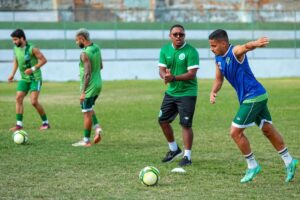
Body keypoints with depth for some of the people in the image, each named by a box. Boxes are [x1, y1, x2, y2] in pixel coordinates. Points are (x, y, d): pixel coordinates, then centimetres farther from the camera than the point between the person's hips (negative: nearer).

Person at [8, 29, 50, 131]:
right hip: (24, 79, 6)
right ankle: (19, 124, -2)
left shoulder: (32, 49, -18)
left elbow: (43, 60, -13)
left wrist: (33, 69, -22)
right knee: (18, 98, -5)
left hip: (35, 78, -6)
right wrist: (13, 74, 9)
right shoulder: (16, 48, 2)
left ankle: (46, 123, 4)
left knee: (34, 101, -12)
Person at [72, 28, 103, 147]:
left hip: (89, 87, -9)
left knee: (87, 113, 1)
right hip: (98, 84, 9)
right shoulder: (96, 48, 5)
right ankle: (97, 128, 7)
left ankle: (86, 141, 8)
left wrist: (83, 92, -23)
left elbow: (87, 74, -25)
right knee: (89, 109, 25)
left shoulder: (85, 54, -22)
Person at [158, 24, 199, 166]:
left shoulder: (191, 52, -15)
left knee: (186, 124, -7)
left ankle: (187, 156, 3)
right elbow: (162, 69, 0)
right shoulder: (165, 50, 4)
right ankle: (174, 149, 28)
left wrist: (174, 78, -32)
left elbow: (192, 74, -20)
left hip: (187, 93, -6)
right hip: (171, 92, 7)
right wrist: (165, 76, -24)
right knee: (163, 120, 9)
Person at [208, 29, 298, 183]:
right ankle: (289, 161, 27)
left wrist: (256, 43, -67)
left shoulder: (235, 52, -19)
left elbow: (247, 47, -43)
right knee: (268, 130, 17)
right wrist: (213, 92, -5)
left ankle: (252, 166, 7)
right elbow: (219, 80, 17)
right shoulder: (218, 59, 7)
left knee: (235, 132, -7)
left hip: (253, 97, -9)